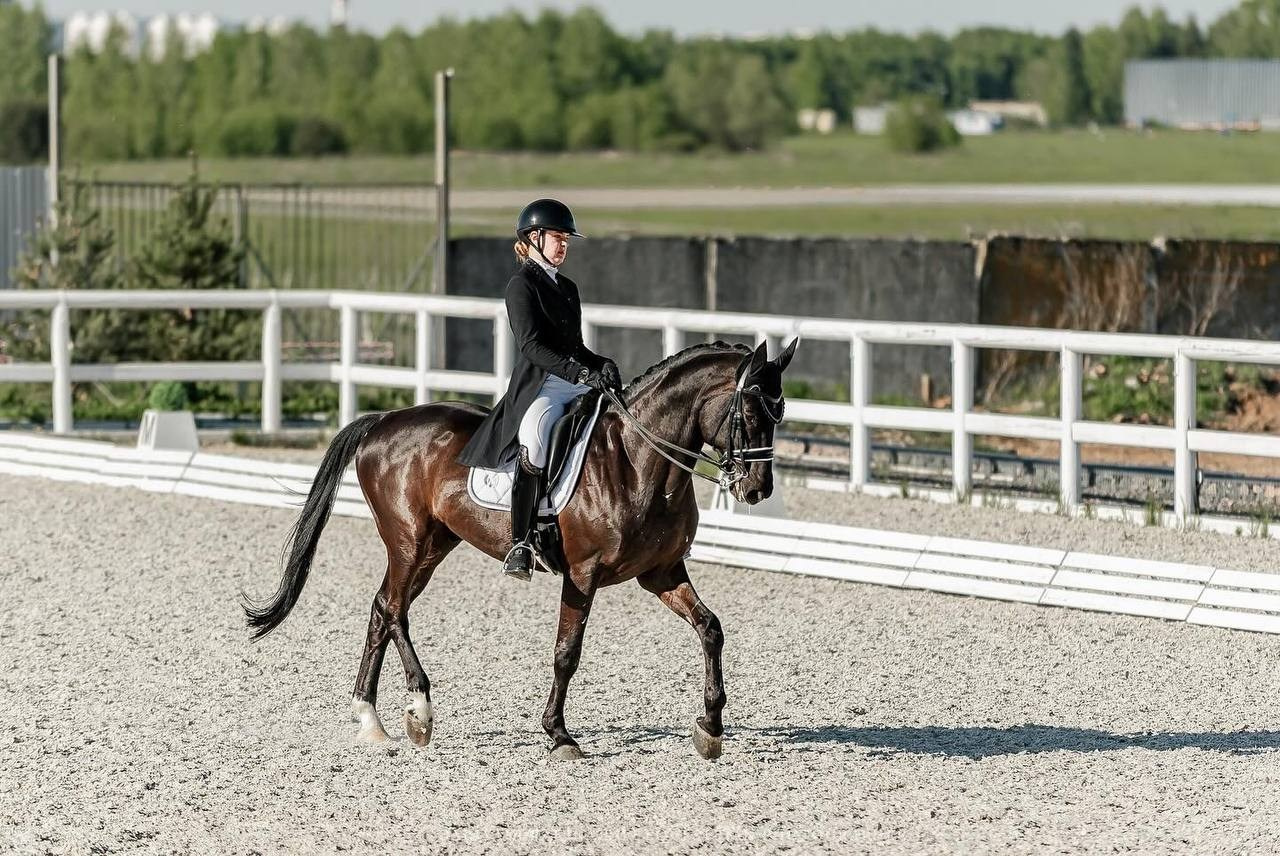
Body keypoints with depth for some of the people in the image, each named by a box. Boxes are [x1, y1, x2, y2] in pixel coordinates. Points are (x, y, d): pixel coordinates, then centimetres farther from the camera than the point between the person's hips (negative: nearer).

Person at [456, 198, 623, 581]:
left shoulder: (567, 288, 24)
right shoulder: (522, 285, -1)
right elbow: (532, 345, -13)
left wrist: (602, 365, 5)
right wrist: (581, 372, -24)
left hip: (578, 384, 8)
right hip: (539, 386, -8)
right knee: (537, 435, -36)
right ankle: (520, 543, -34)